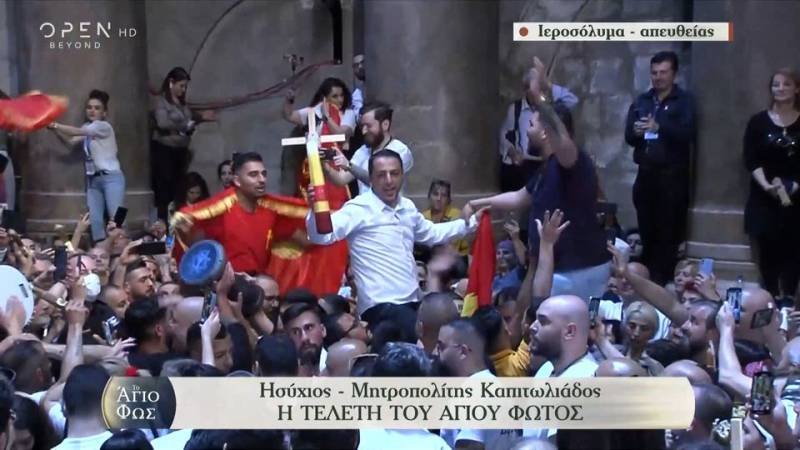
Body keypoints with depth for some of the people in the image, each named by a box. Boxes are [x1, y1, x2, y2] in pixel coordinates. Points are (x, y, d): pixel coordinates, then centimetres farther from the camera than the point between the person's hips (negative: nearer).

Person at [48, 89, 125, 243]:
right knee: (95, 220, 0)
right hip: (93, 180, 7)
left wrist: (55, 125, -13)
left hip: (111, 178, -7)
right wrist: (55, 130, -7)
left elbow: (77, 131, -15)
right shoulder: (87, 129, 16)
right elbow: (70, 141, 8)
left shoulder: (104, 127, -8)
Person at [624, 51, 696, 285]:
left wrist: (659, 127, -26)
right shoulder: (641, 101, 14)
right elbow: (628, 137, 8)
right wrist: (636, 131, -15)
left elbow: (687, 134, -14)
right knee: (646, 230, 7)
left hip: (672, 175, -4)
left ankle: (663, 279, 4)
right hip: (646, 173, 4)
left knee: (668, 231, -2)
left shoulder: (685, 101, 0)